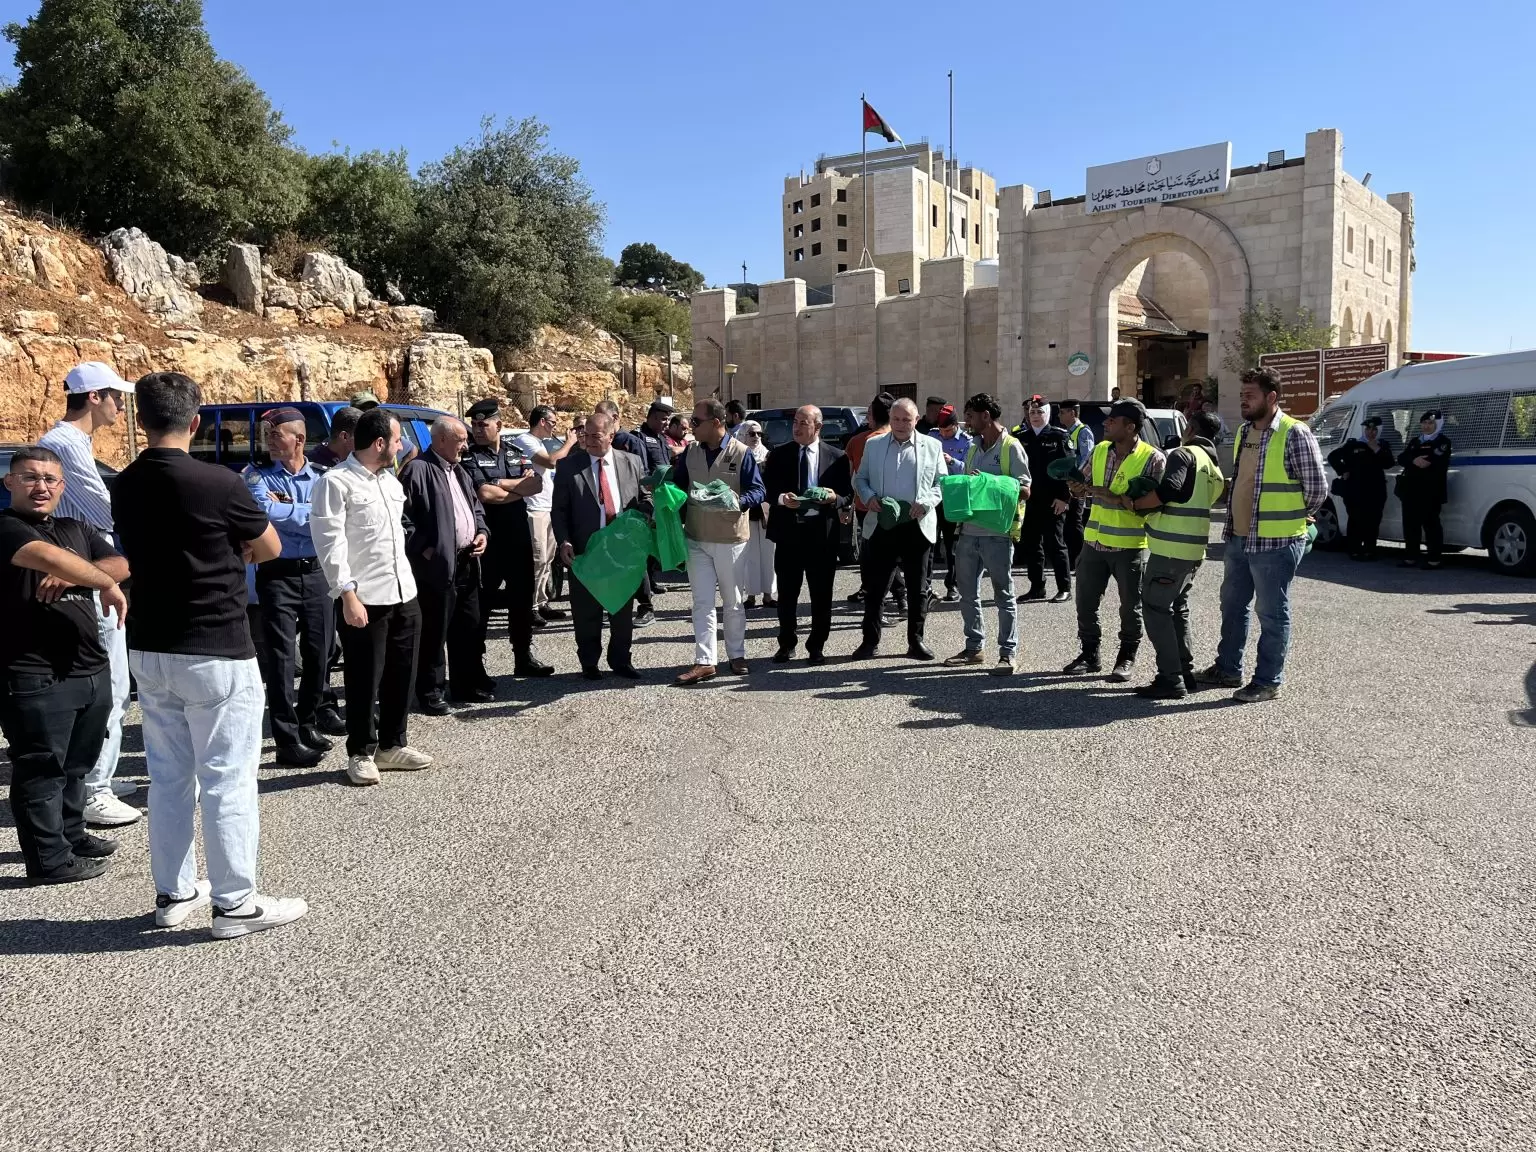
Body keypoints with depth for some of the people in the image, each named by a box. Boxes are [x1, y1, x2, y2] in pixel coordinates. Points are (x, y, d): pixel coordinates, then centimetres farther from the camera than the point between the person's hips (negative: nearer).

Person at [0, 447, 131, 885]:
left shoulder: (78, 530, 17)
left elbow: (121, 564, 3)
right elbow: (45, 556, -27)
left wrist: (69, 576, -13)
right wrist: (105, 583, -20)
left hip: (92, 669, 8)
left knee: (76, 763, 20)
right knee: (41, 767, 1)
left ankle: (71, 834, 35)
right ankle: (49, 860, 9)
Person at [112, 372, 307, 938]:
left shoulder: (125, 486, 4)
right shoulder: (218, 484, -16)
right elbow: (270, 549, -2)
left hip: (148, 650, 7)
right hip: (217, 653, -7)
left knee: (168, 777, 15)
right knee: (227, 780, 1)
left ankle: (174, 891, 26)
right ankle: (234, 902, 8)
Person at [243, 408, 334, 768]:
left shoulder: (321, 478, 7)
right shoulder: (259, 476, 3)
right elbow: (265, 511, -17)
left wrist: (285, 506, -10)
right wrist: (308, 513, -10)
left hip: (317, 575, 3)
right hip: (278, 576, -2)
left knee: (319, 655, 10)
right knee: (281, 659, -3)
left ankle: (307, 724, 29)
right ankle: (288, 742, 2)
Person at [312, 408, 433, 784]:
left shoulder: (390, 479, 16)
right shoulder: (336, 482, -10)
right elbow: (330, 542, -15)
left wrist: (407, 580, 18)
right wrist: (347, 594, -21)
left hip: (404, 594, 8)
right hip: (365, 598, -8)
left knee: (402, 675, 13)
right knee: (364, 679, 2)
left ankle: (391, 745, 27)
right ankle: (360, 754, 15)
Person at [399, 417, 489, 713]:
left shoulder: (460, 472, 18)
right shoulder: (417, 470, -11)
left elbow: (476, 507, 26)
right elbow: (401, 515, -16)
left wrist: (482, 532, 7)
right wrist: (423, 549, -17)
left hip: (467, 563, 9)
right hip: (438, 565, -9)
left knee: (469, 629, 14)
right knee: (434, 633, -1)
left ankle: (468, 686, 26)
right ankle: (430, 694, 10)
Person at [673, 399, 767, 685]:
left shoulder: (741, 453, -7)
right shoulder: (689, 454, 6)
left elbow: (757, 490, -7)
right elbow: (676, 487, 14)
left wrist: (738, 502, -26)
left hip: (731, 538, -3)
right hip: (696, 538, 3)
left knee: (732, 601, 11)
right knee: (702, 602, 1)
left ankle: (737, 655, 25)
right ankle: (704, 662, 3)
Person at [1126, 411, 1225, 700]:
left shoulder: (1183, 454, -8)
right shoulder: (1213, 467, 20)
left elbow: (1169, 490, -24)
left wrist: (1136, 503, -11)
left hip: (1171, 546, -9)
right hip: (1194, 548, 9)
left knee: (1155, 608, -6)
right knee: (1177, 609, 18)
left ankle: (1171, 679, -9)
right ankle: (1185, 673, 21)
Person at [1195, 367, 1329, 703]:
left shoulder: (1294, 434, -14)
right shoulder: (1243, 432, 11)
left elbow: (1317, 488, -11)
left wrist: (1290, 519, 0)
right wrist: (1234, 518, 15)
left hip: (1274, 543, -8)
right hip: (1237, 538, 8)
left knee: (1272, 613, 2)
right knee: (1232, 606, 17)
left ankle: (1268, 681, 11)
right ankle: (1228, 669, 31)